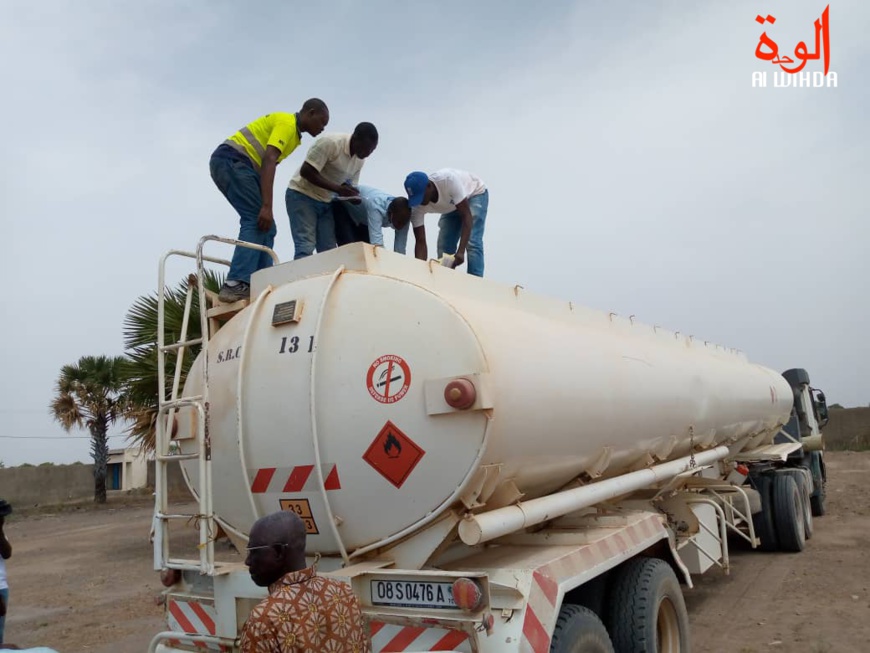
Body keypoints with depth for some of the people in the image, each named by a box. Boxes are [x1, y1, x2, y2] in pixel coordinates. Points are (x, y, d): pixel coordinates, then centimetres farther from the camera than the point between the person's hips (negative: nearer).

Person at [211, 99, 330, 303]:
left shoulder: (292, 131, 21)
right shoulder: (287, 123, -10)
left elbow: (268, 163, 22)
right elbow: (268, 161, -23)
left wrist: (265, 206, 19)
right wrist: (267, 206, -31)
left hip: (230, 164, 10)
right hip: (231, 160, -10)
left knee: (266, 227, 4)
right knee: (256, 220, -20)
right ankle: (237, 284, -30)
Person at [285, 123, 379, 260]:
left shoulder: (360, 159, 2)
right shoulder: (330, 142, -22)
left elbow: (350, 185, 11)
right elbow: (306, 172, -24)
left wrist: (353, 196, -11)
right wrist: (338, 188, -30)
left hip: (326, 202, 7)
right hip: (302, 195, -7)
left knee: (329, 250, -1)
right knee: (305, 248, -18)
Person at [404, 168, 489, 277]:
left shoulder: (448, 180, -42)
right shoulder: (416, 206, -27)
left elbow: (466, 216, -40)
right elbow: (420, 242, -23)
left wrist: (461, 251, -49)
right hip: (452, 207, 5)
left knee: (472, 244, -21)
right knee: (444, 247, -4)